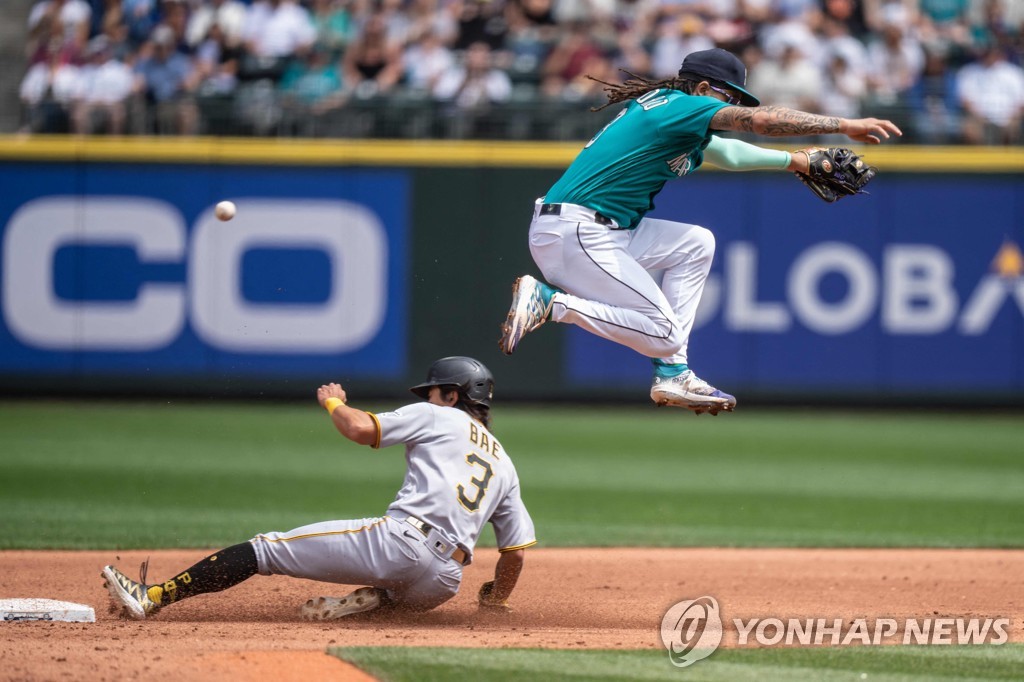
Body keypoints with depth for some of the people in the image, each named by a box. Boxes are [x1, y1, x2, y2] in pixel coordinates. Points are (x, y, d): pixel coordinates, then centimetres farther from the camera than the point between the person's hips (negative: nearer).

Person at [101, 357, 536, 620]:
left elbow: (361, 429, 0)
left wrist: (334, 402, 20)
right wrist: (496, 598, 41)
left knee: (266, 548, -2)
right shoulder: (504, 464, 27)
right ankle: (372, 600, 2)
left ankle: (153, 597, -9)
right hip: (443, 583, 5)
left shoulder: (438, 418, 12)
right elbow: (517, 550, 24)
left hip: (399, 540, -5)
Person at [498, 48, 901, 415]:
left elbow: (727, 153, 37)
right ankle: (550, 300, -8)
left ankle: (672, 374, 11)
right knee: (665, 334, -10)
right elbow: (761, 120, -18)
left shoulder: (661, 107, 21)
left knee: (696, 243, 17)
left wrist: (792, 161, 44)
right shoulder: (681, 105, -8)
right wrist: (844, 125, -16)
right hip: (573, 234, -10)